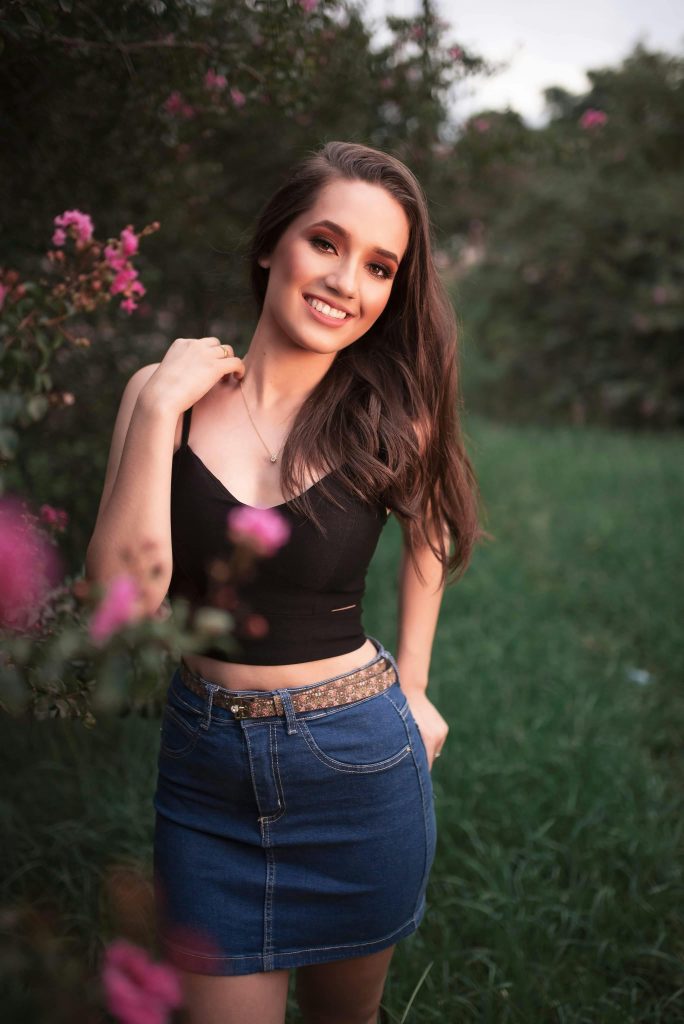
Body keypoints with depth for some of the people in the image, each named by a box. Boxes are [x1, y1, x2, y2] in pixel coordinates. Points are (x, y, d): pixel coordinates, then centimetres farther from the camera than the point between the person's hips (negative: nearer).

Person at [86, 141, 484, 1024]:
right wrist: (160, 407, -22)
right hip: (205, 769, 0)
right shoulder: (165, 395, -9)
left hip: (358, 764, 0)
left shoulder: (388, 420, -10)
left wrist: (412, 688, 7)